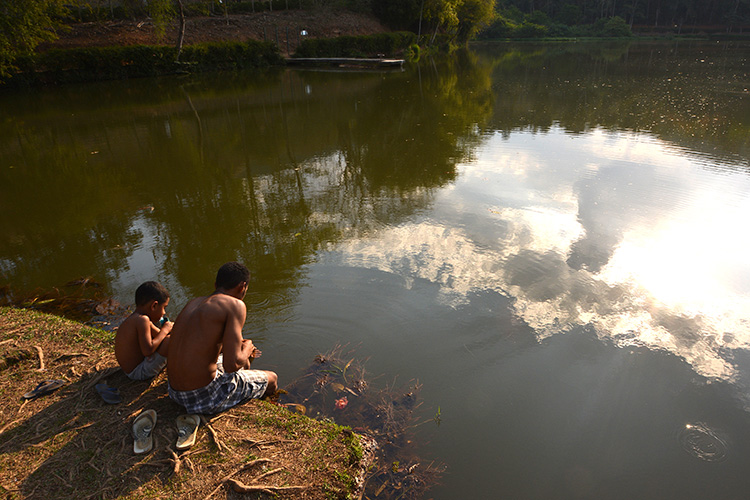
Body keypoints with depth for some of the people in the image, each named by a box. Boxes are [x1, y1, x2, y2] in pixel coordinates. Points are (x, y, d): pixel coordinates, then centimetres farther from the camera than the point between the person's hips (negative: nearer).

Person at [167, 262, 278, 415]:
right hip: (205, 396, -8)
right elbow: (231, 364, -23)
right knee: (271, 379, 17)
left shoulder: (193, 303, 8)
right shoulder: (235, 305, -15)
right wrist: (246, 349, -1)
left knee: (245, 364, 33)